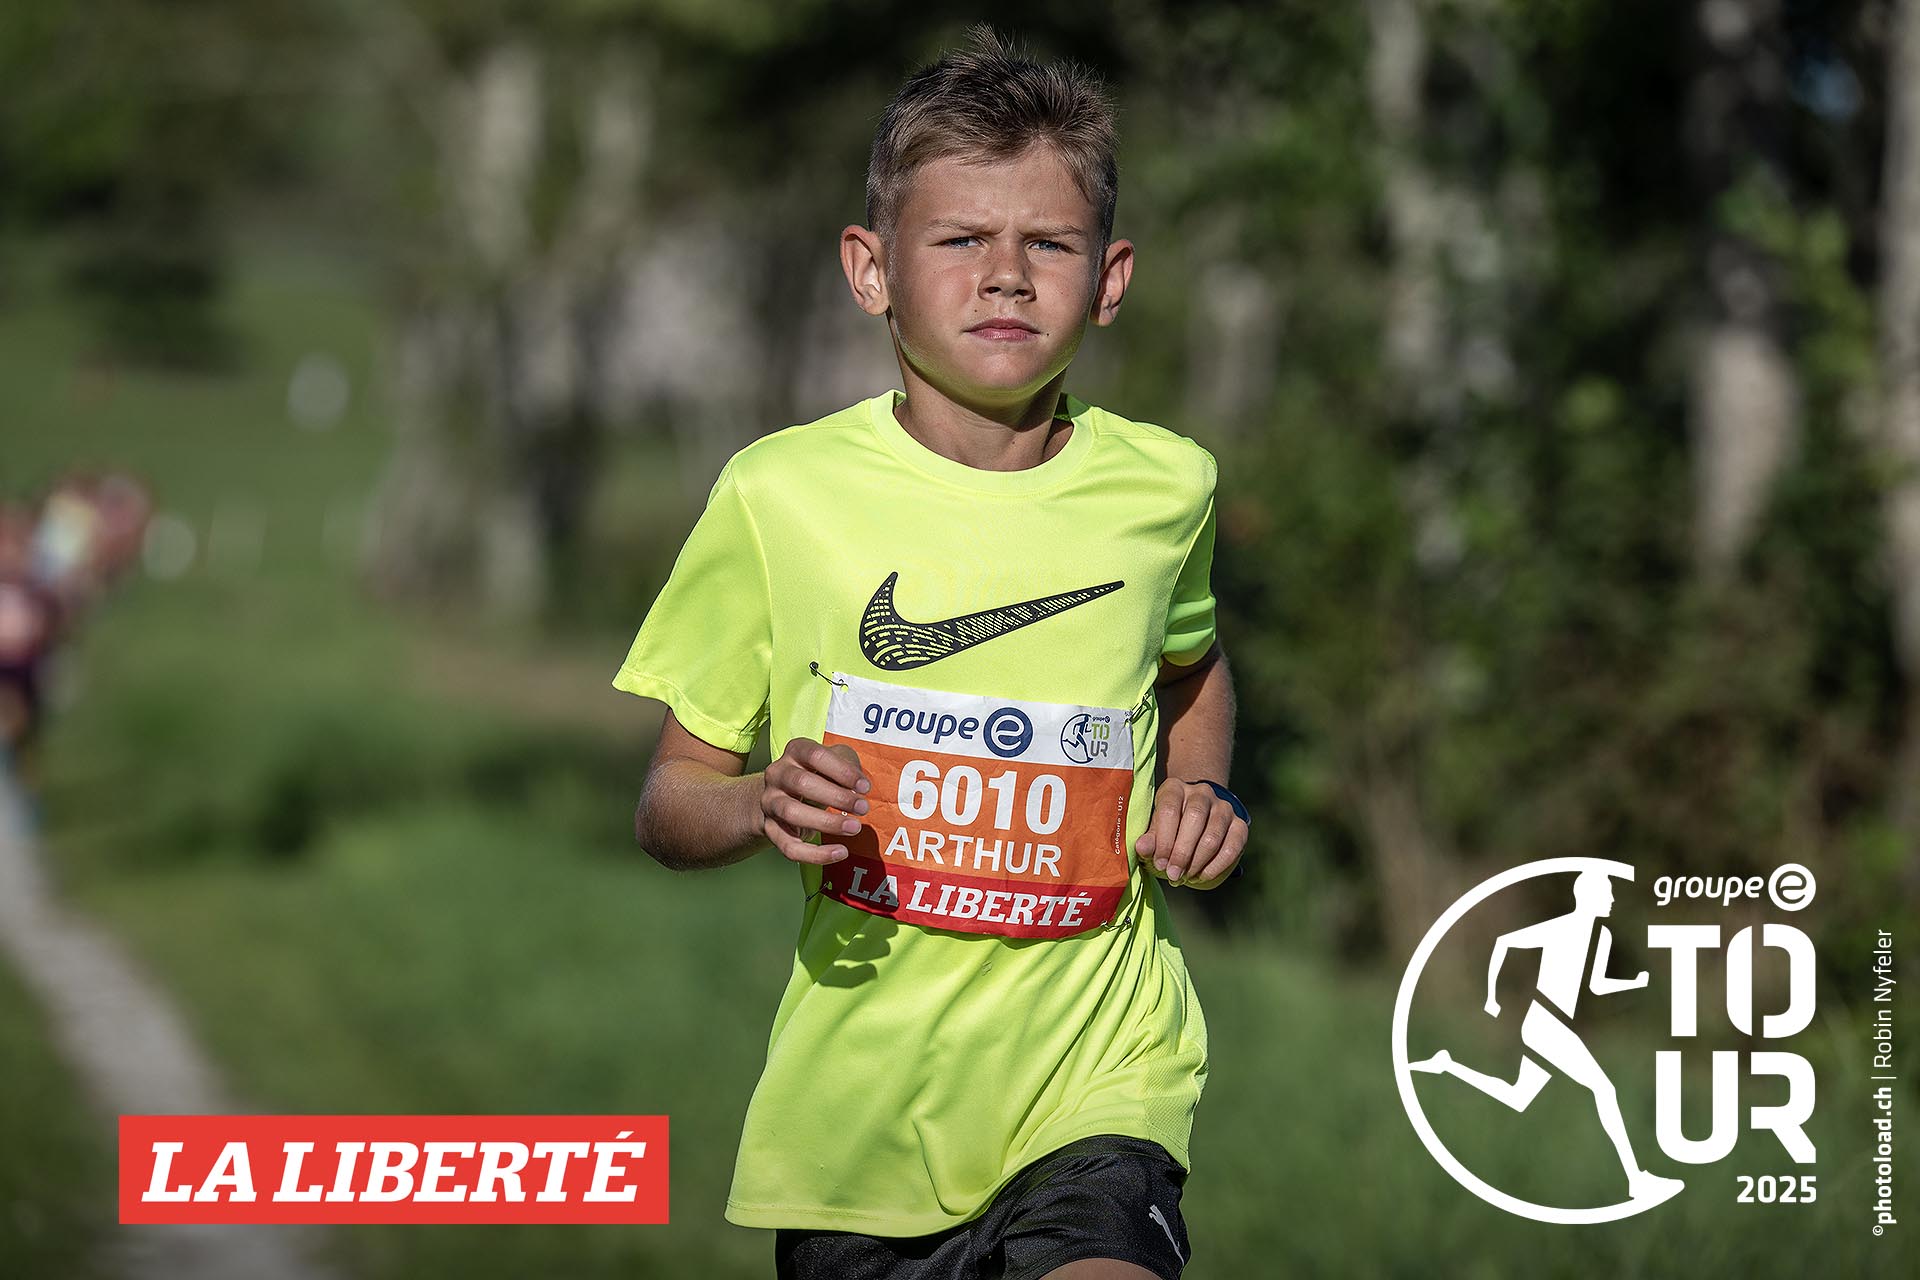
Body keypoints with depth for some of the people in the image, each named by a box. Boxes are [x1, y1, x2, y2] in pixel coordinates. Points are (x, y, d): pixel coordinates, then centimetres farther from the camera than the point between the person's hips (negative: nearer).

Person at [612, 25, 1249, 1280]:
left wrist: (1201, 788, 7)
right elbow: (671, 798, 4)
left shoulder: (1161, 487, 3)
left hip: (1099, 1073, -1)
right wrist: (762, 806, -18)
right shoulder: (782, 494, -3)